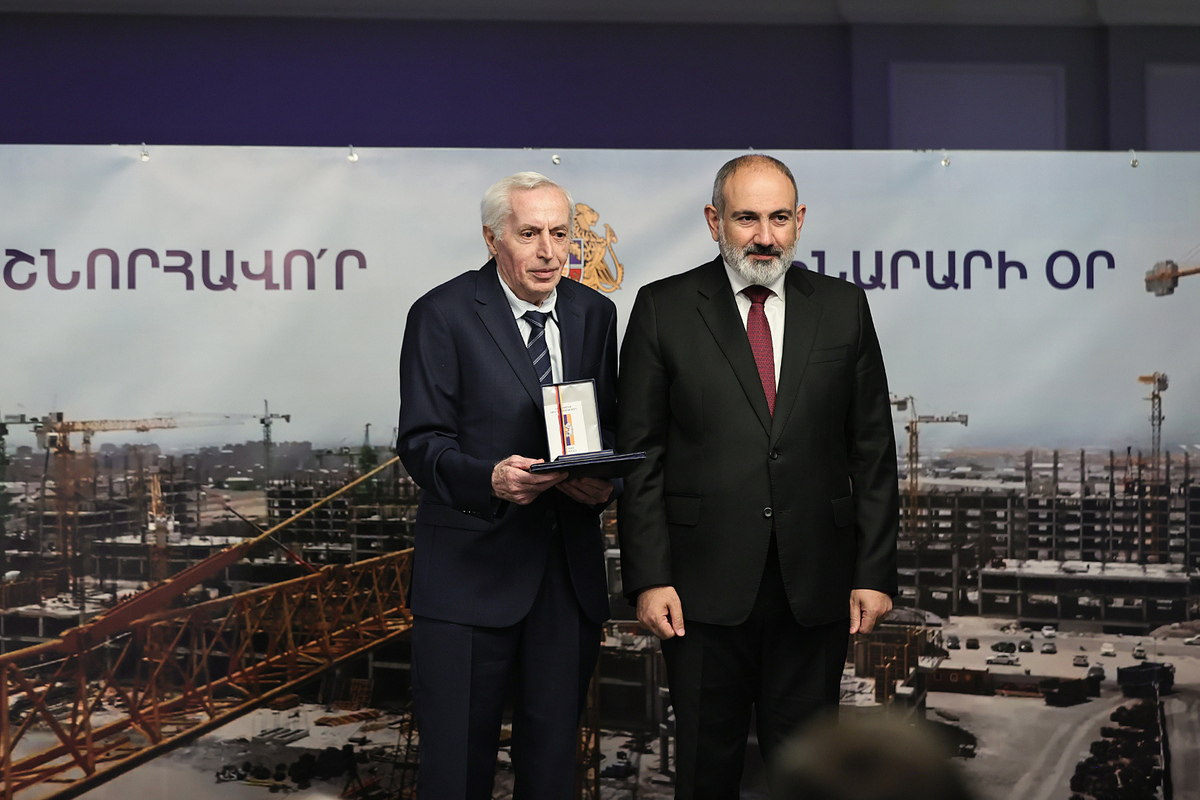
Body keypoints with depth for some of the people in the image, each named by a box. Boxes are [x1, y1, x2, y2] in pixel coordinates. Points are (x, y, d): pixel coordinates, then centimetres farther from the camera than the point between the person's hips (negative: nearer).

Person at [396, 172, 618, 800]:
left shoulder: (594, 313, 10)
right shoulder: (442, 315, -5)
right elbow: (421, 441, -9)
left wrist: (603, 477, -7)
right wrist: (488, 478, -28)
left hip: (571, 568, 5)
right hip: (471, 569, -4)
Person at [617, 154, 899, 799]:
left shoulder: (843, 307, 6)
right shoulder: (663, 309, 0)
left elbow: (872, 450, 6)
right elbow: (639, 455, -1)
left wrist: (875, 571, 1)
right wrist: (648, 577, -8)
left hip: (815, 587, 2)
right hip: (703, 586, -1)